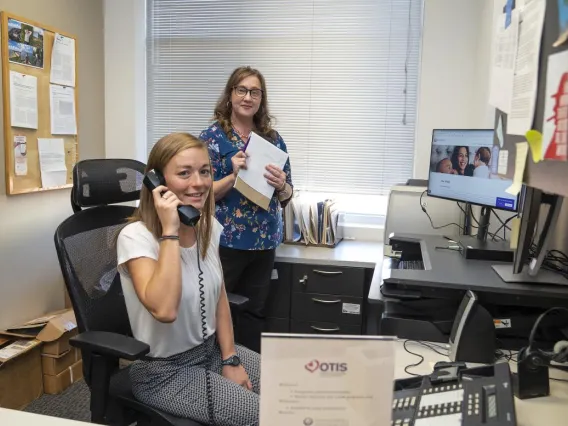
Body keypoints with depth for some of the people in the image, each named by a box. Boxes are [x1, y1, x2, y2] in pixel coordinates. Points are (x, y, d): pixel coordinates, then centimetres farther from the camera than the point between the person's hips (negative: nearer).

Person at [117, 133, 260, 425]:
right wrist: (170, 230, -32)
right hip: (164, 371, -6)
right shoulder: (136, 236, -21)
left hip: (211, 349, 6)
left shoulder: (209, 227, -1)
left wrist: (230, 359, 2)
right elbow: (164, 310, -36)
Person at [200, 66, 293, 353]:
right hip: (225, 240, -4)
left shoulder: (272, 138, 7)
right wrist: (234, 175, -23)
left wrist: (281, 185, -13)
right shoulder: (213, 136, -4)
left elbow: (286, 196, 9)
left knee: (255, 311, 13)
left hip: (264, 241, 4)